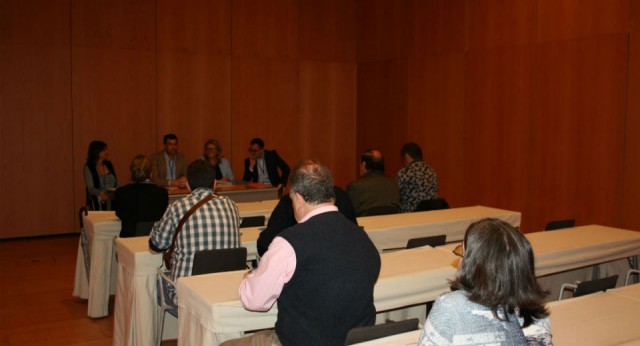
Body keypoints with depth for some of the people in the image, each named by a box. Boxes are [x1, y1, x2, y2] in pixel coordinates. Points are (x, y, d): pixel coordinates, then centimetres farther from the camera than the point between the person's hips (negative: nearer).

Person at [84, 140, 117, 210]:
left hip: (112, 201, 3)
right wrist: (101, 193, -30)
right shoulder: (89, 168, 1)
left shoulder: (109, 165, 13)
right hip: (98, 202, -3)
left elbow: (116, 184, 13)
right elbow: (91, 189, -9)